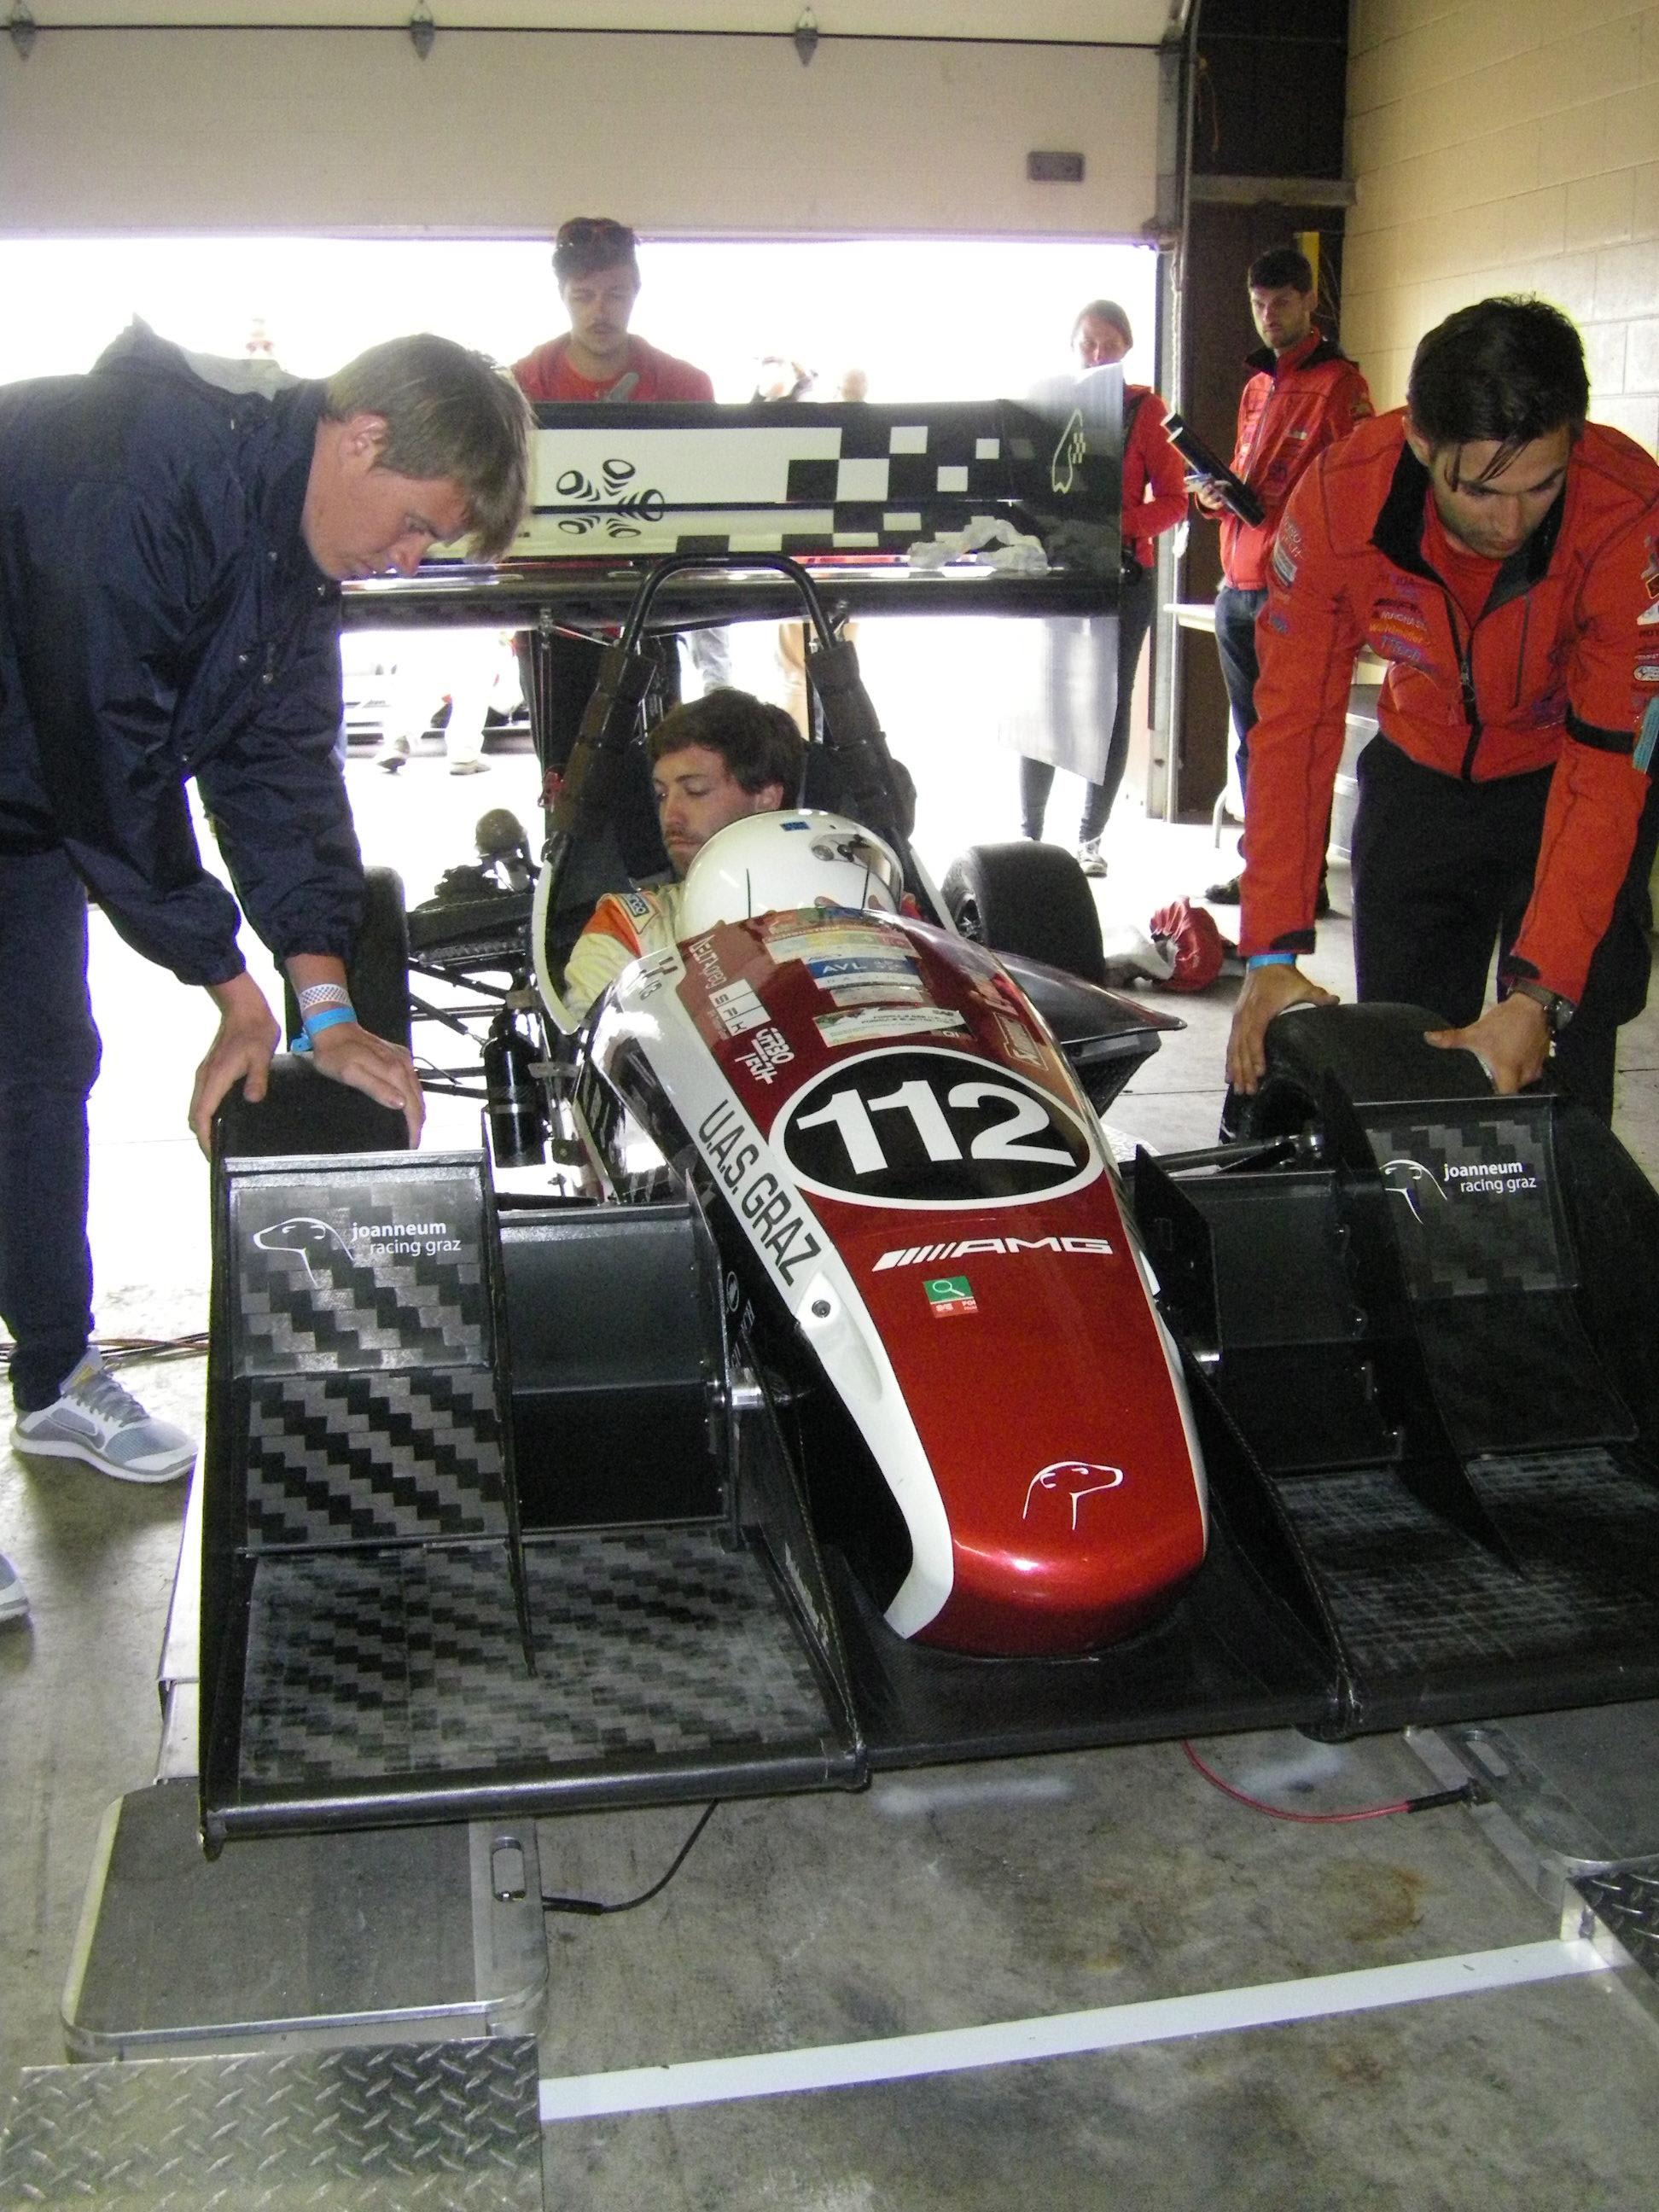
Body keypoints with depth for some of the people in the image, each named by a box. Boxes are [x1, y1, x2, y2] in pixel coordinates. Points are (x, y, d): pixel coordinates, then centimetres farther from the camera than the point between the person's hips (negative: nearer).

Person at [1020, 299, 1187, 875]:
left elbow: (1173, 500, -1)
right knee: (1046, 697, -2)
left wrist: (1123, 521, -19)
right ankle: (1030, 830, 4)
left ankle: (1091, 836, 10)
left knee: (1111, 702, 3)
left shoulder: (1145, 409, 1)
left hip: (1124, 570, -1)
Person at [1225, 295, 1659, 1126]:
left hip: (1567, 781, -2)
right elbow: (1293, 721, -20)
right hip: (1421, 770, 3)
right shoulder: (1340, 496, -24)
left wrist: (1539, 994, -36)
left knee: (1556, 1072, -11)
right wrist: (1272, 951, -25)